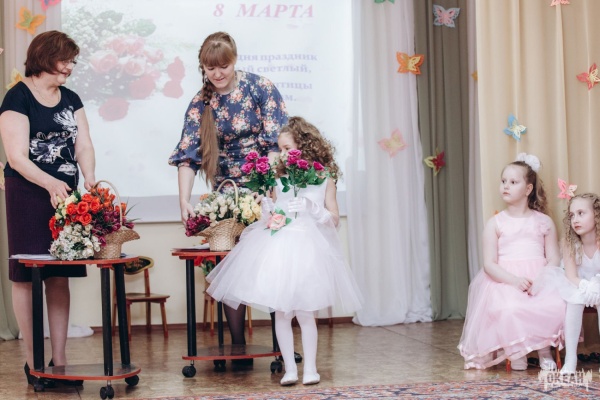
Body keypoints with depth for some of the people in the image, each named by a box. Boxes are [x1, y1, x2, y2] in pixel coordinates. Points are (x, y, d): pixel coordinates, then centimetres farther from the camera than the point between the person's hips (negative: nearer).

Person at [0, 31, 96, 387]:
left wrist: (90, 180, -14)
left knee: (60, 276, 6)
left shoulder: (71, 100, 12)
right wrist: (50, 183, -28)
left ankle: (60, 360, 12)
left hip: (66, 195, 6)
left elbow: (84, 145, 5)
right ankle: (33, 363, 4)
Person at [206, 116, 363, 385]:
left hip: (307, 247, -3)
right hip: (278, 246, 3)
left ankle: (310, 368, 8)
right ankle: (289, 368, 9)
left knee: (304, 312, -3)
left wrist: (312, 208, -11)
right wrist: (267, 213, -3)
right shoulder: (280, 178, 11)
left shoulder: (324, 179, 4)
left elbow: (334, 219, 4)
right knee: (280, 311, 1)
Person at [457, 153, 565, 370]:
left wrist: (540, 280, -15)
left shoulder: (543, 222, 11)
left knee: (557, 305, -31)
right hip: (504, 281, -1)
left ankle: (545, 349, -7)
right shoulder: (495, 223, 7)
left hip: (540, 279, 2)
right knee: (509, 309, -35)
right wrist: (514, 280, -19)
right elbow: (489, 264, -1)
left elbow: (554, 259, 6)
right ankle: (516, 352, -9)